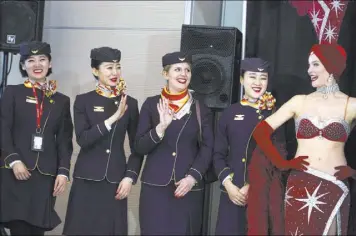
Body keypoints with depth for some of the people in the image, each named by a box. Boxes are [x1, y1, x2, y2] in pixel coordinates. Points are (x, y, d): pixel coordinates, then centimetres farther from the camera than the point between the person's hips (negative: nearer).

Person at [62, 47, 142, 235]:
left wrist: (130, 176, -2)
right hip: (87, 180, -1)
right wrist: (113, 118, -18)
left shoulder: (130, 103, 6)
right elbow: (82, 139, -11)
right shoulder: (83, 101, 2)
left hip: (116, 182, 1)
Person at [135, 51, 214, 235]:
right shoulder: (151, 104, 3)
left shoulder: (201, 108, 6)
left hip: (189, 187, 1)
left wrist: (193, 177, -10)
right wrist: (161, 126, -17)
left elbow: (207, 148, 3)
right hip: (155, 186, -1)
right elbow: (140, 147, -1)